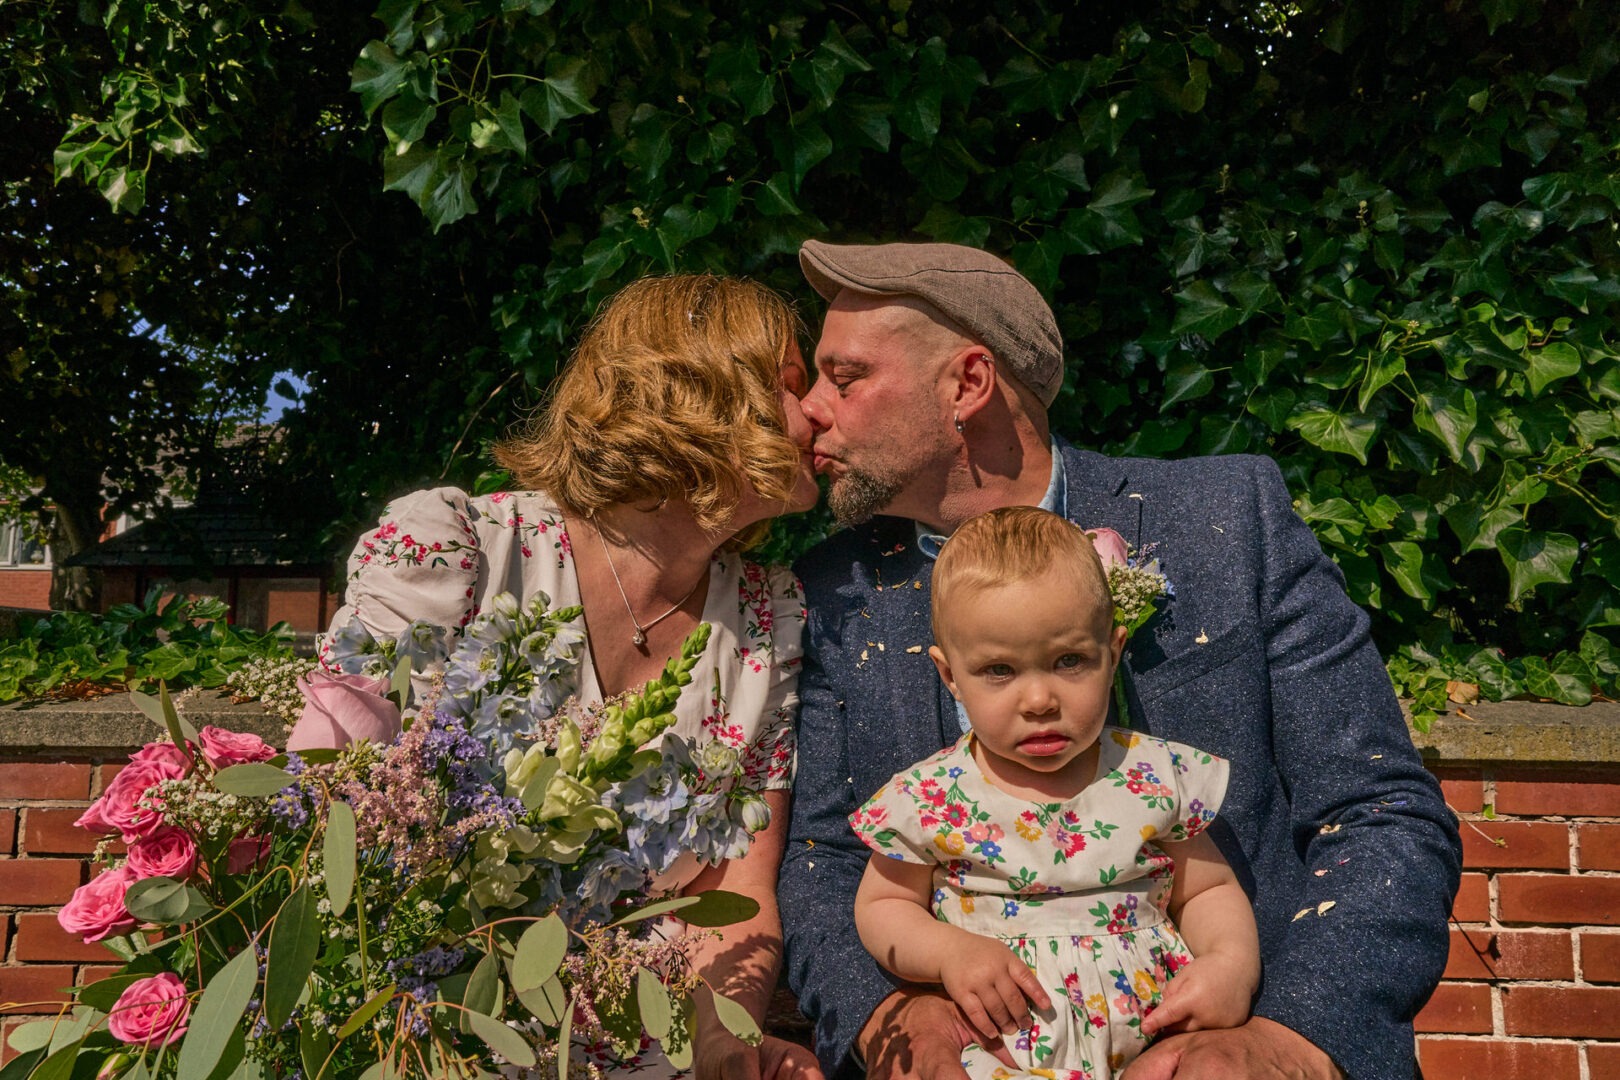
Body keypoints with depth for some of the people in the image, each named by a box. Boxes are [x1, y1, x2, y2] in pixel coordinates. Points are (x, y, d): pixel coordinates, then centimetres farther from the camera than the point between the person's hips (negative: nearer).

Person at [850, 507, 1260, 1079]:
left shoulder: (1157, 777, 1)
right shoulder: (930, 799, -4)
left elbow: (1210, 890, 14)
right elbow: (881, 905, 8)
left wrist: (1232, 962, -7)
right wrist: (949, 951, -12)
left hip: (1154, 1029, 2)